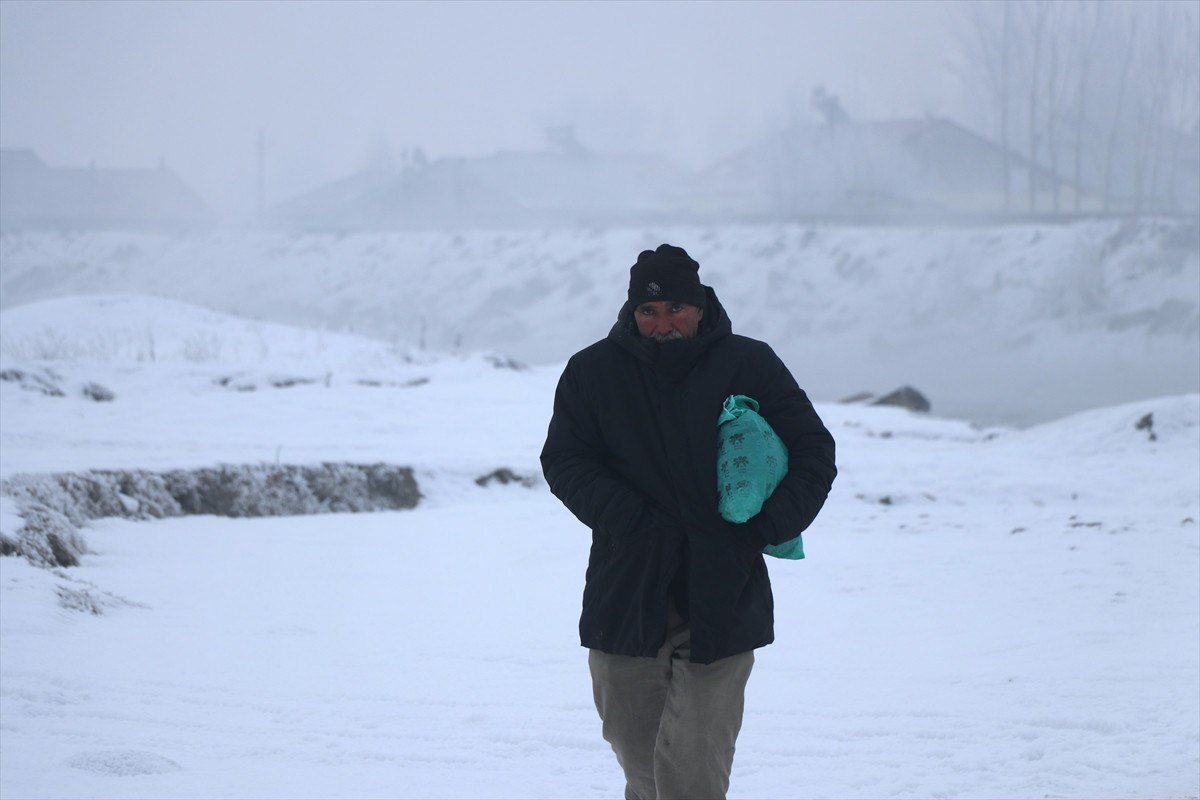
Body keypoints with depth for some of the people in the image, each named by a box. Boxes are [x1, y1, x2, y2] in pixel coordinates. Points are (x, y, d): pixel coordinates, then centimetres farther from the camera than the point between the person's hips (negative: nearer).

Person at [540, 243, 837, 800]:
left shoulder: (749, 366, 2)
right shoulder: (592, 373, 6)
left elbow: (814, 453, 6)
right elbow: (564, 462, 4)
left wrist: (764, 528, -9)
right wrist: (633, 521, -12)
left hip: (721, 604, -2)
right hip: (626, 601, 2)